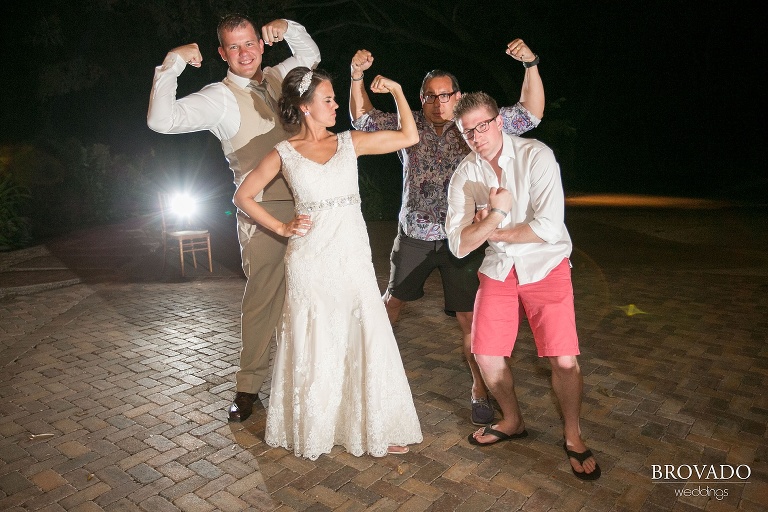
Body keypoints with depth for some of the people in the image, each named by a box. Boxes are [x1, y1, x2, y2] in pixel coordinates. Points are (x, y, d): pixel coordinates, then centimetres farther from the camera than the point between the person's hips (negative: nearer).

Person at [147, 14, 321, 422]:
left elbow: (311, 55, 30)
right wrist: (173, 62, -16)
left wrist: (288, 28, 13)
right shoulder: (220, 97, -5)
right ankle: (248, 386, 13)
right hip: (263, 211, -5)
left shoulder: (277, 78, 12)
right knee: (262, 297, -3)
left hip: (304, 204, 6)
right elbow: (161, 120, -17)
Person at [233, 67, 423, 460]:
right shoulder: (284, 154, 2)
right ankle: (313, 429, 27)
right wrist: (282, 228, 0)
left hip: (354, 259, 2)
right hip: (310, 261, -2)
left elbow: (408, 136, 10)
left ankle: (375, 427, 20)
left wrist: (396, 90, 8)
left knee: (367, 340, 4)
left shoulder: (350, 143, 9)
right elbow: (243, 196, 8)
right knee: (315, 348, 6)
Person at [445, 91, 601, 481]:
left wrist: (491, 232, -13)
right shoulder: (464, 175, -5)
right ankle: (512, 422, 30)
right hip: (498, 269, 4)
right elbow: (459, 245, -10)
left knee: (564, 360, -11)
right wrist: (496, 214, -24)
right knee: (486, 356, 1)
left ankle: (573, 437, 18)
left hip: (546, 266, -3)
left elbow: (549, 227, -24)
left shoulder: (536, 156, -16)